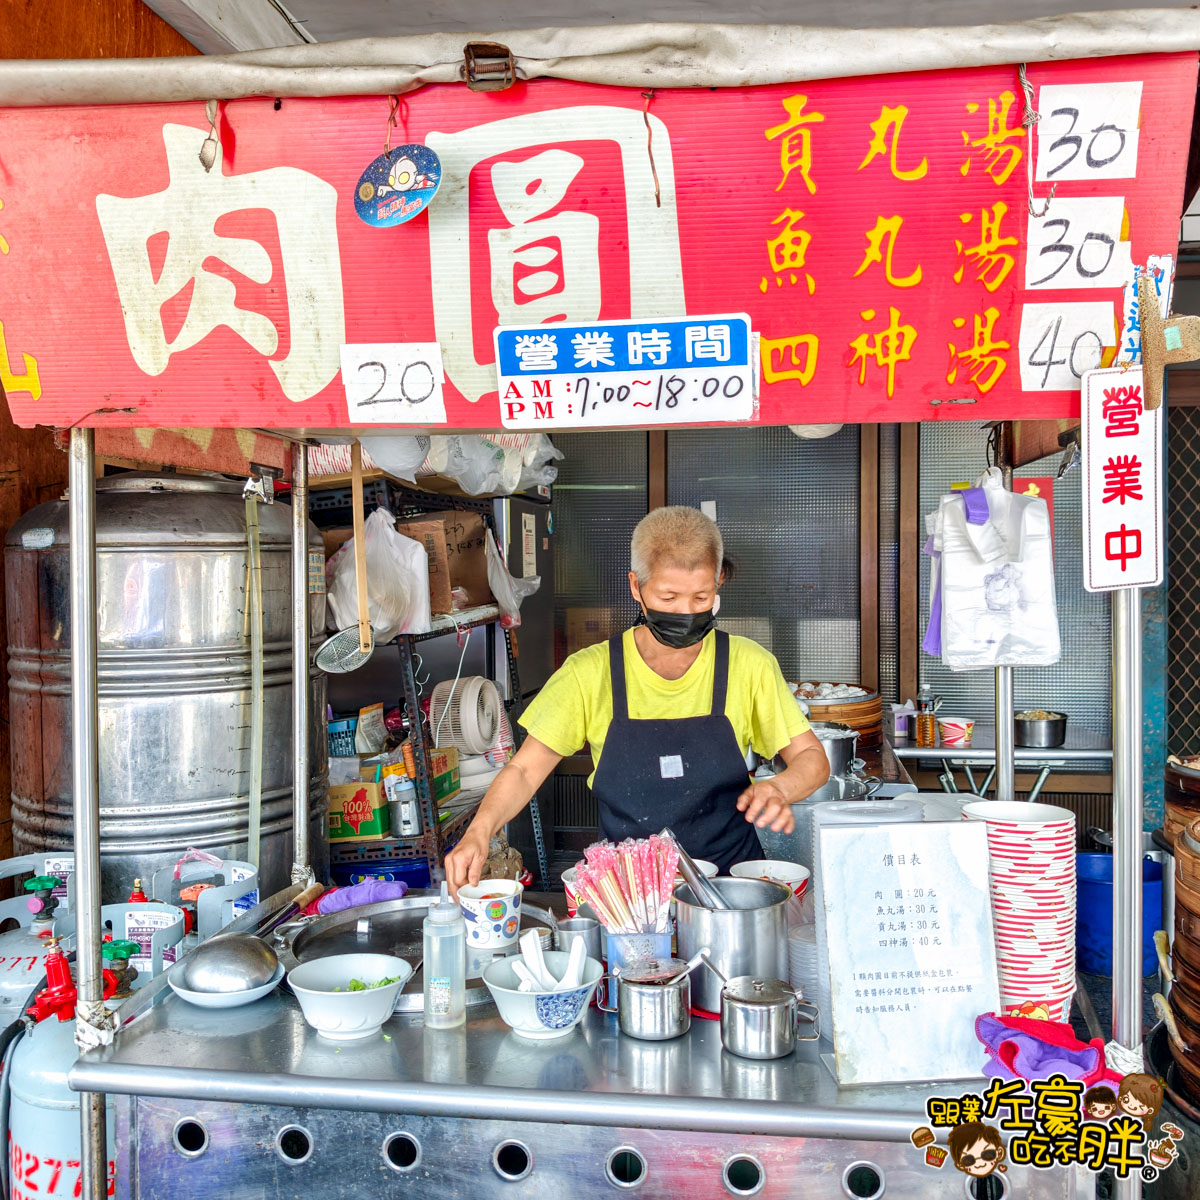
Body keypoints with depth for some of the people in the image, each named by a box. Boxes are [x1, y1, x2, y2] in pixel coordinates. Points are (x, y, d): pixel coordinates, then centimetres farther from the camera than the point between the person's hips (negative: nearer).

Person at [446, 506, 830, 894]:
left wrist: (778, 788, -17)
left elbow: (812, 757, 5)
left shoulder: (749, 665, -3)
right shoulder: (590, 673, -4)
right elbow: (524, 770, -1)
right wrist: (479, 832, -18)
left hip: (731, 880, 0)